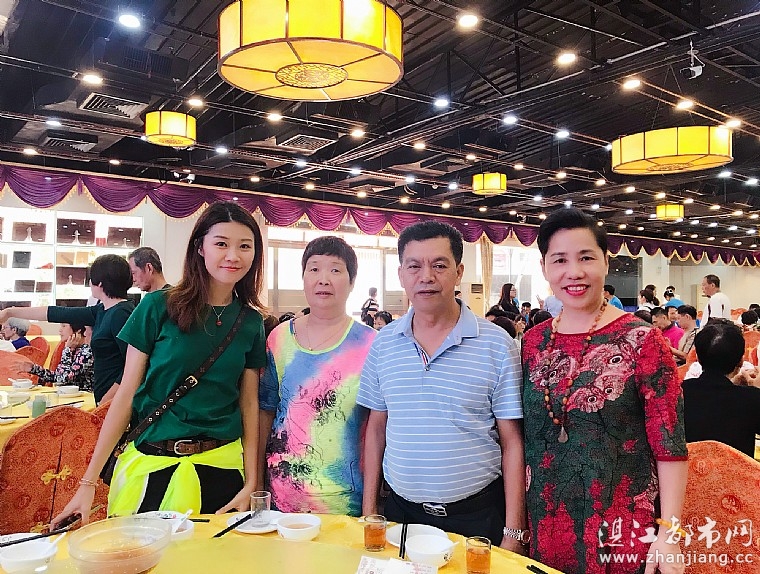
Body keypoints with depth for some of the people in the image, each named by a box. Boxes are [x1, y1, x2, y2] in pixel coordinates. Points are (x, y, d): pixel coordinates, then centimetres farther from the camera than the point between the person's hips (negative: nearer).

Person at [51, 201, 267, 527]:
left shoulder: (251, 322, 1)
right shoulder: (158, 307, -6)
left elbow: (249, 403, 4)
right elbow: (126, 394, -4)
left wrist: (251, 483, -3)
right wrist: (89, 481, -4)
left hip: (221, 466, 2)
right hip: (150, 464, -2)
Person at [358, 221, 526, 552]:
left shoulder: (497, 345, -10)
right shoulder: (383, 343, 0)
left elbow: (512, 443, -7)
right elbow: (376, 427, 7)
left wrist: (513, 533, -8)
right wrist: (368, 510, 5)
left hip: (477, 513, -2)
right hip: (401, 510, 3)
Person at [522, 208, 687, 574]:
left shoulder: (641, 341, -11)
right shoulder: (532, 343, 0)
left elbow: (670, 446, -10)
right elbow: (525, 437, 6)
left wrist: (669, 535, -15)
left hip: (622, 531, -3)